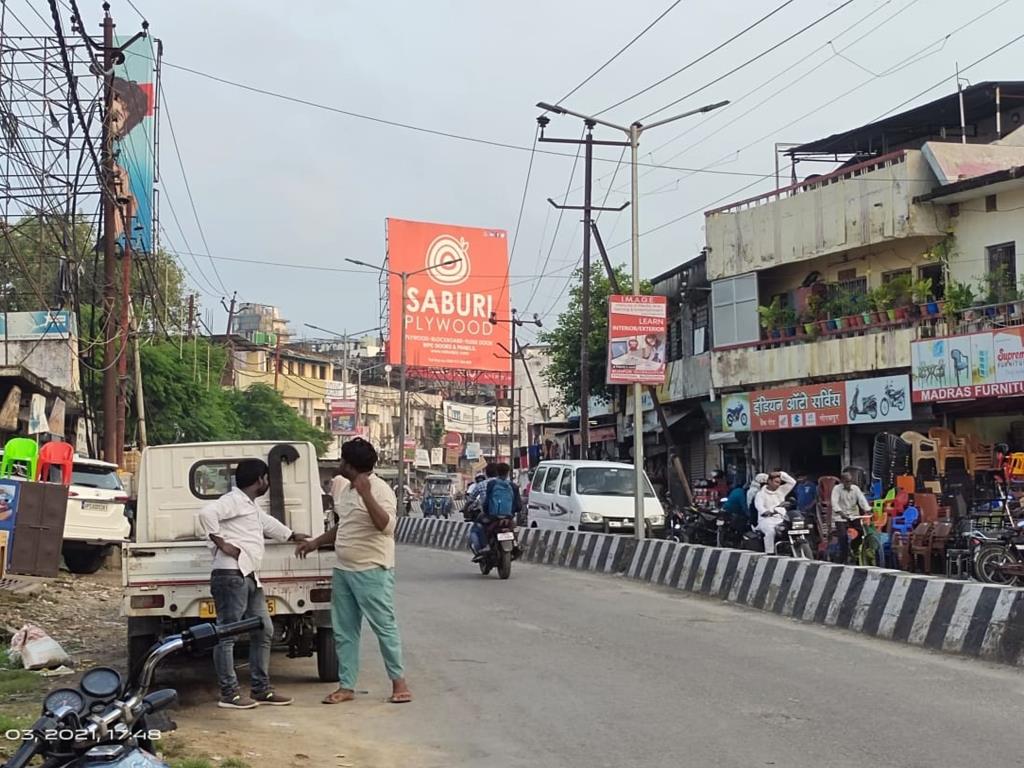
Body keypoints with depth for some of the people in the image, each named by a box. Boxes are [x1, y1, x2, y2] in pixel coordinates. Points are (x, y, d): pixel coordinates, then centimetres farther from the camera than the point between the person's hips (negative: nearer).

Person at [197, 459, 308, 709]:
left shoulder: (251, 506, 24)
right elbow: (207, 513, -25)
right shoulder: (233, 501, -8)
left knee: (263, 631, 12)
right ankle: (229, 694, -3)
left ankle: (261, 689, 19)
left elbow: (268, 524, 43)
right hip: (231, 575, -11)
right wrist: (221, 543, -20)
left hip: (250, 578, 11)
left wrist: (292, 536, 56)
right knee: (227, 635, -5)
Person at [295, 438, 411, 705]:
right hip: (343, 570, 9)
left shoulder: (379, 490, -15)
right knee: (344, 631, 9)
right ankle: (346, 686, 14)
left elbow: (387, 525, -29)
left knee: (384, 627, -2)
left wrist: (366, 495, -37)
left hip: (371, 572, -9)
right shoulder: (348, 490, 13)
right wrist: (315, 543, 27)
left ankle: (399, 682, 7)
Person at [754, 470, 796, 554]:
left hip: (781, 519, 5)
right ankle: (770, 553, -34)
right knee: (770, 531, -37)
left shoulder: (781, 490, 18)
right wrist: (766, 512, -38)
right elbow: (759, 505, -16)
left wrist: (781, 474, 8)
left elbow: (793, 482, 17)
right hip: (766, 518, -5)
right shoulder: (761, 494, 3)